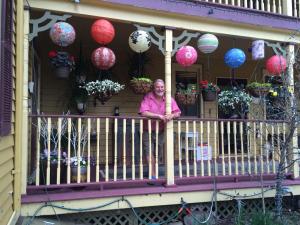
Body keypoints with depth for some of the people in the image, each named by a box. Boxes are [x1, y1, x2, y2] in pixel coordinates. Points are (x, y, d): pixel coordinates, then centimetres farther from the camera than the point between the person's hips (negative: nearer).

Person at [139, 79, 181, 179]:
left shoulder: (169, 99, -3)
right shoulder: (148, 97, -13)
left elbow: (177, 112, -8)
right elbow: (143, 112, -25)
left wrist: (171, 115, -31)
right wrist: (159, 116, -31)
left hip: (161, 132, 3)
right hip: (148, 132, -3)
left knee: (160, 154, 14)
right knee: (149, 152, -7)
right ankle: (153, 175, 4)